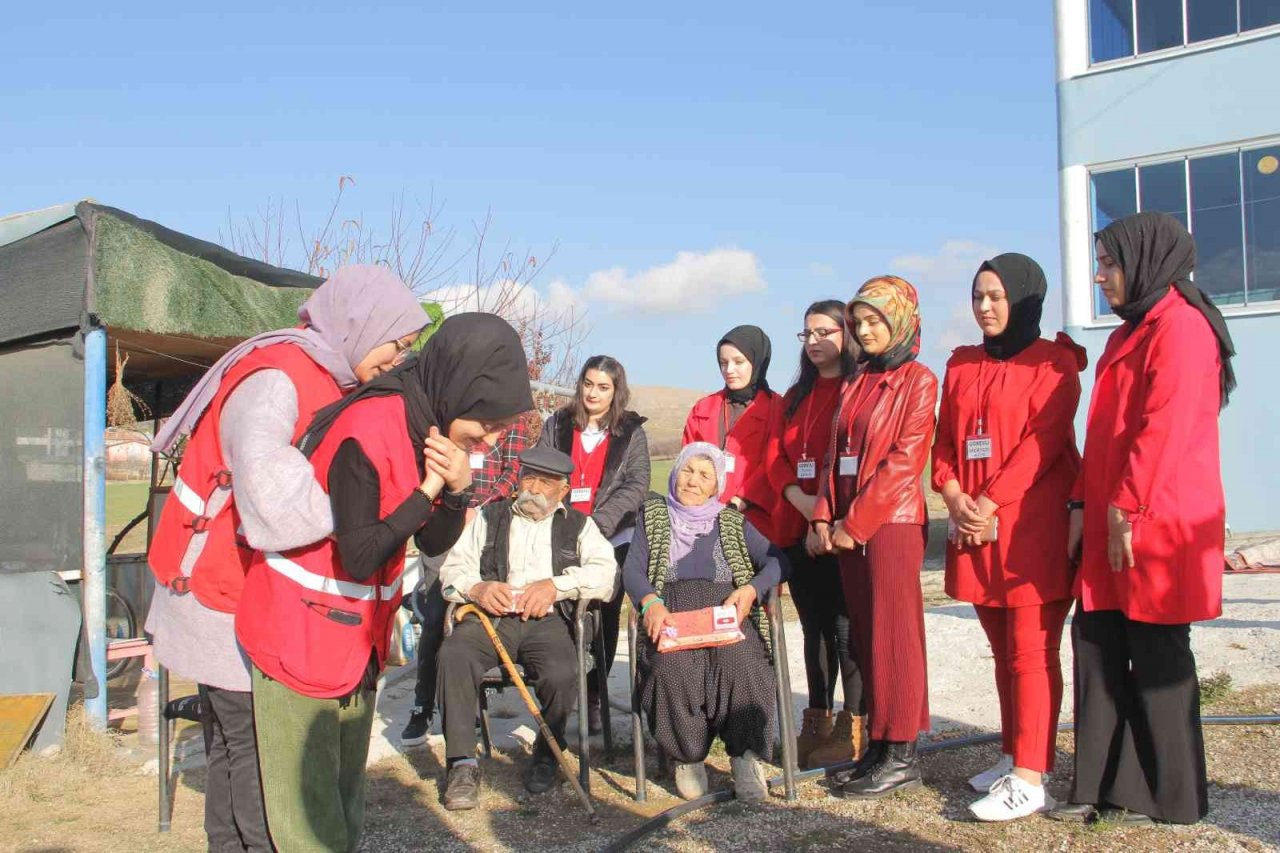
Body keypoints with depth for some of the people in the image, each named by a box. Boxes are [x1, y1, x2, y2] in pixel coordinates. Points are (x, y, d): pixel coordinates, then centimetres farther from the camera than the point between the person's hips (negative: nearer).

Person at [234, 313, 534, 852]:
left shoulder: (431, 429, 0)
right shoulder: (366, 432, -25)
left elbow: (434, 544, 4)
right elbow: (359, 557, -25)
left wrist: (457, 489, -14)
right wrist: (427, 491, -22)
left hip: (358, 635, 8)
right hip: (301, 632, -8)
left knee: (345, 792, 17)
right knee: (307, 800, 1)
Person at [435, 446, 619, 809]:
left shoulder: (578, 524, 21)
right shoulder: (489, 517, 23)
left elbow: (606, 573, 5)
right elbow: (453, 568, 11)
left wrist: (557, 584, -10)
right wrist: (476, 588, -11)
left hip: (547, 620, -1)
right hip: (489, 616, 1)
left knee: (562, 673, -32)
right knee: (453, 654, -31)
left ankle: (546, 753, -2)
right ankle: (463, 762, -19)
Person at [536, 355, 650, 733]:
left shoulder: (631, 430, 6)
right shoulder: (558, 425, 10)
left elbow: (637, 484, -3)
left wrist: (599, 522, -16)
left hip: (613, 540, 0)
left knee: (605, 619, 6)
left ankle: (592, 698, 17)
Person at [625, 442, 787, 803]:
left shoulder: (732, 522, 25)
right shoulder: (653, 516, 24)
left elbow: (777, 560, 12)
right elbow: (632, 570, 9)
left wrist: (751, 589, -9)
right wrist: (650, 603, -13)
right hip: (671, 612, 0)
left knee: (740, 663, -34)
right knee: (673, 668, -34)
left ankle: (745, 757, -22)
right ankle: (688, 756, -15)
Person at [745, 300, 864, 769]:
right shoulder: (795, 396, 19)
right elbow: (775, 456, 11)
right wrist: (799, 498, -8)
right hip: (796, 526, 6)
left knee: (845, 624, -3)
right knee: (814, 625, 12)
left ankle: (853, 729, 7)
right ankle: (818, 724, 20)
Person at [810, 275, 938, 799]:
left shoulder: (917, 380, -4)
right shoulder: (855, 384, 17)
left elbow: (905, 459, -13)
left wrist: (857, 521, -15)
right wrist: (824, 518, 3)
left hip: (892, 521, -7)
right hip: (847, 527, 7)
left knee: (894, 634, -4)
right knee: (866, 636, 9)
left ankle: (902, 756, 4)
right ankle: (878, 746, 17)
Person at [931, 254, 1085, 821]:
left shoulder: (1052, 362, -2)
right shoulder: (962, 365, 16)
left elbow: (1044, 439, -12)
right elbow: (946, 439, 12)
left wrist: (992, 502, -17)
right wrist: (953, 495, -5)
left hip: (1032, 525, -6)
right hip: (974, 524, 6)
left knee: (1031, 652, -5)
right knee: (1003, 650, 13)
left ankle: (1030, 780, -3)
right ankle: (1014, 756, 23)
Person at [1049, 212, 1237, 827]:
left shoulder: (1181, 326, -11)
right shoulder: (1128, 334, 19)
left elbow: (1164, 427, -19)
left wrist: (1125, 509, -19)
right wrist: (1084, 504, 13)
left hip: (1158, 523, -9)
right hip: (1110, 522, 9)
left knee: (1156, 656, 0)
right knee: (1096, 639, 8)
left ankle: (1173, 798, 14)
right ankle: (1101, 784, 15)